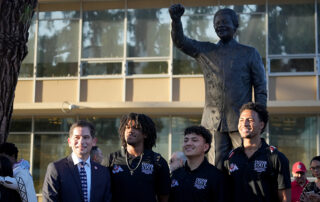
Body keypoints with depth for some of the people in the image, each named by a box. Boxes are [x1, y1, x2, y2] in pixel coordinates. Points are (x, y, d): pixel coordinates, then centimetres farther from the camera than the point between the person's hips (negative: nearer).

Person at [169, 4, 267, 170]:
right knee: (217, 168, 2)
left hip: (240, 121, -2)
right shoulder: (205, 51, 14)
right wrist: (176, 19, -14)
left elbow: (260, 88, 6)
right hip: (213, 121, 2)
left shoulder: (249, 53, 8)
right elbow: (180, 41, 5)